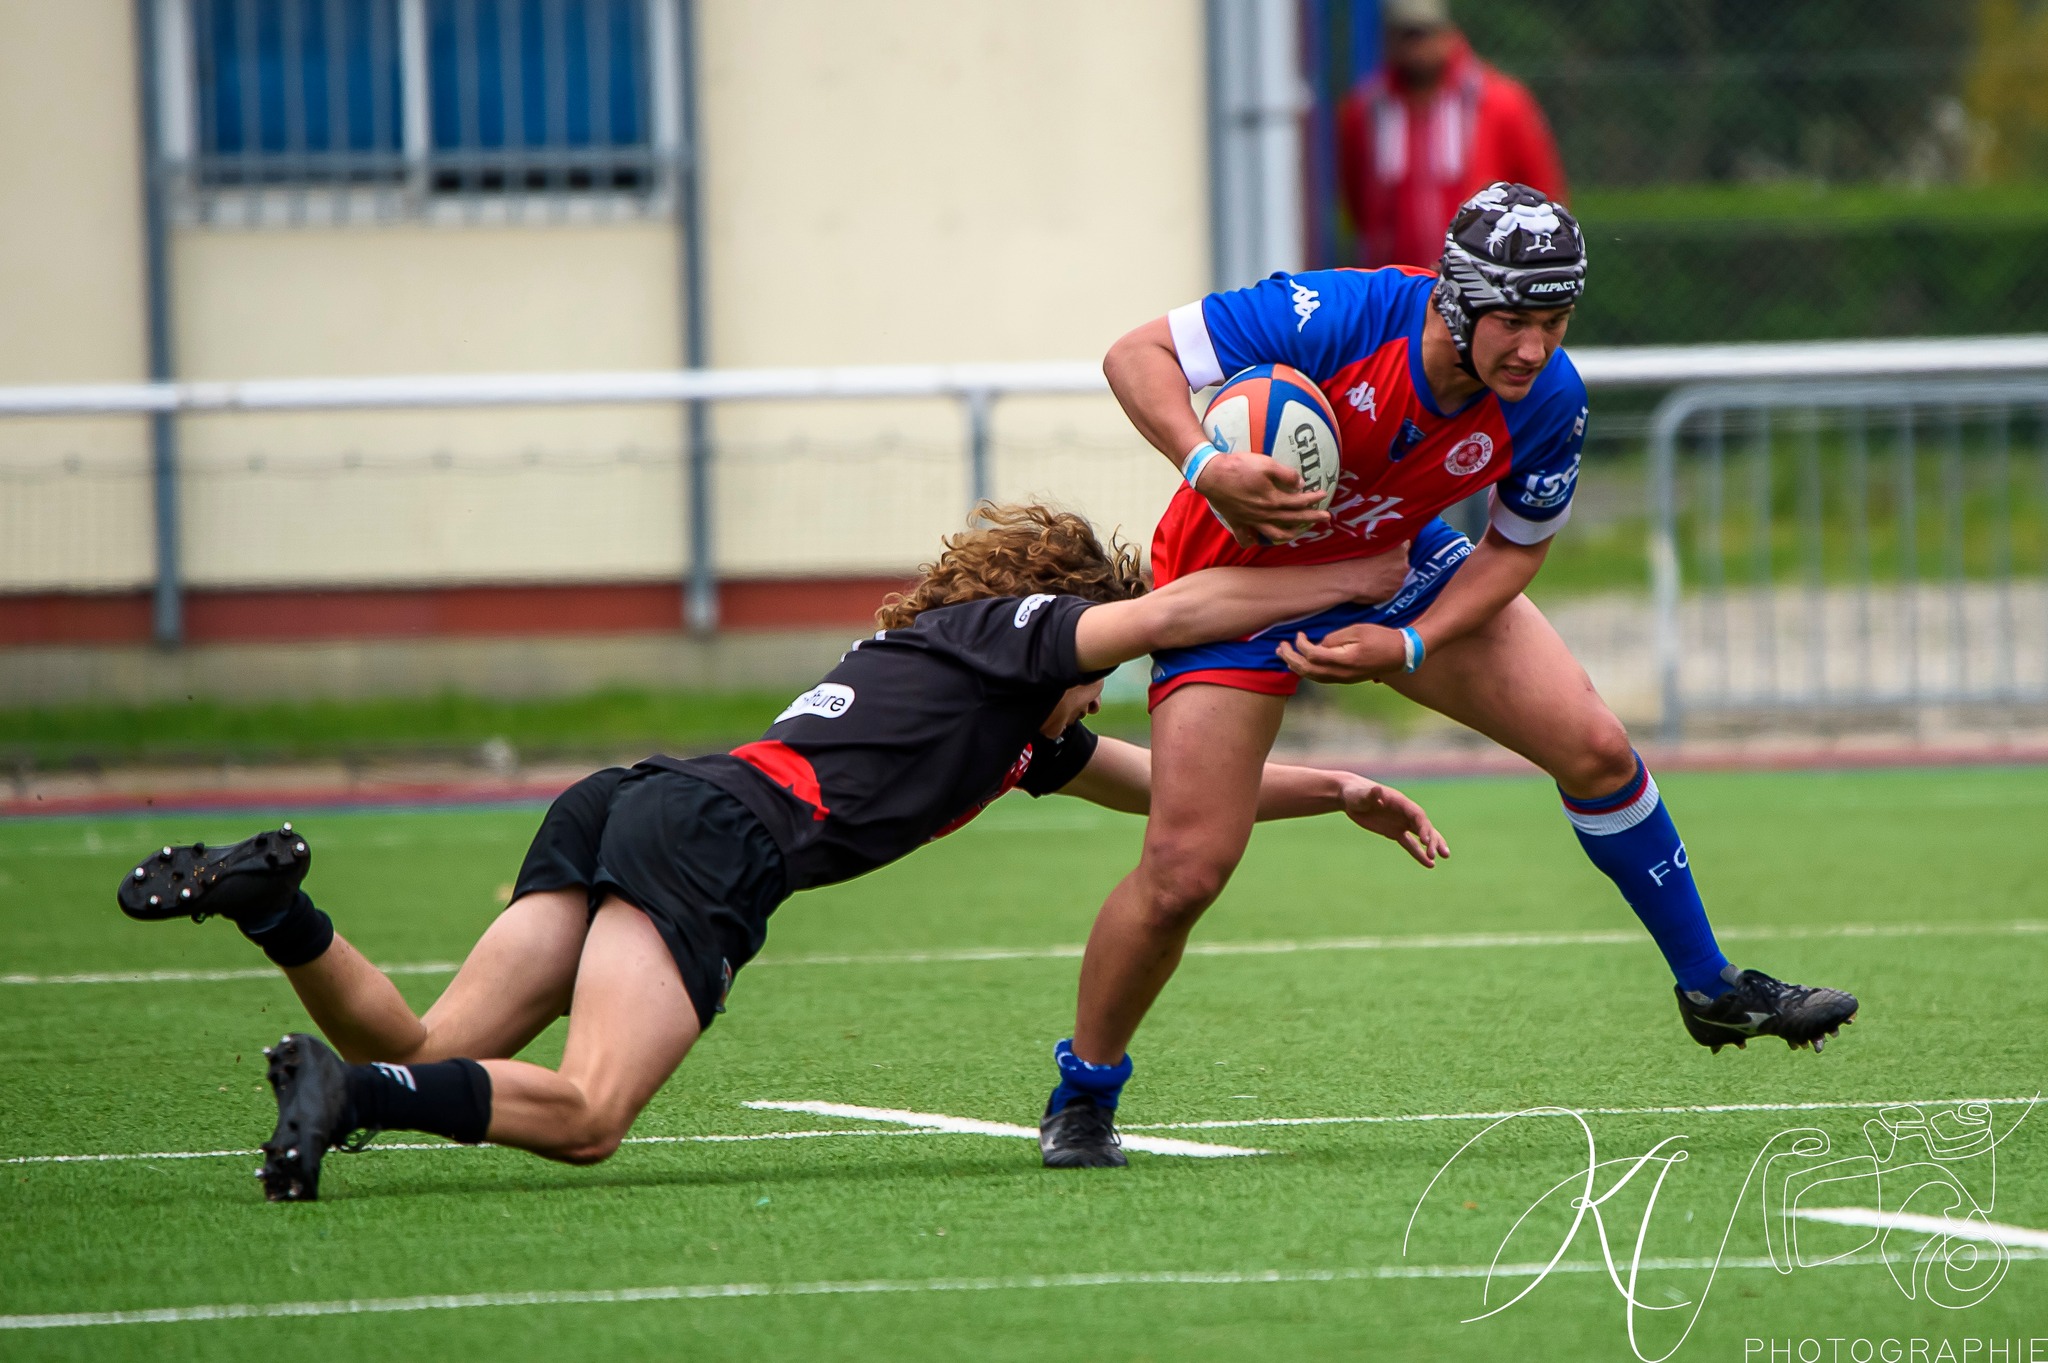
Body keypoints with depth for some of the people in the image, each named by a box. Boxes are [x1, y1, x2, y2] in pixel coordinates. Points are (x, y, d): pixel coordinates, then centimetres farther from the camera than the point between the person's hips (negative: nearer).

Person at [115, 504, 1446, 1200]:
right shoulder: (997, 632, 13)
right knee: (587, 1113, -24)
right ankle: (350, 1091, -39)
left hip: (618, 807, 9)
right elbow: (1163, 614, 0)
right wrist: (1358, 583, 6)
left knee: (424, 1062, -2)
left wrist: (1338, 792, 39)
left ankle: (268, 898, -15)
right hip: (713, 827, -9)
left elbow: (1181, 785, 44)